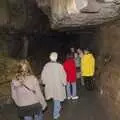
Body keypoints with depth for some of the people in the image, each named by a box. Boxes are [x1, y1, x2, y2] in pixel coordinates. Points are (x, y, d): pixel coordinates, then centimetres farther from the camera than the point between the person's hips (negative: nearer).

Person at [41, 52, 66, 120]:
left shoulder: (46, 65, -12)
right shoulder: (59, 66, -22)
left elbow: (43, 75, -3)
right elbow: (63, 76, -15)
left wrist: (45, 82, 14)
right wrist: (64, 83, 1)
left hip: (49, 85, 4)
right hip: (58, 85, -4)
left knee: (55, 98, 26)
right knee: (57, 99, 12)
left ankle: (58, 108, 48)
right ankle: (56, 114, 19)